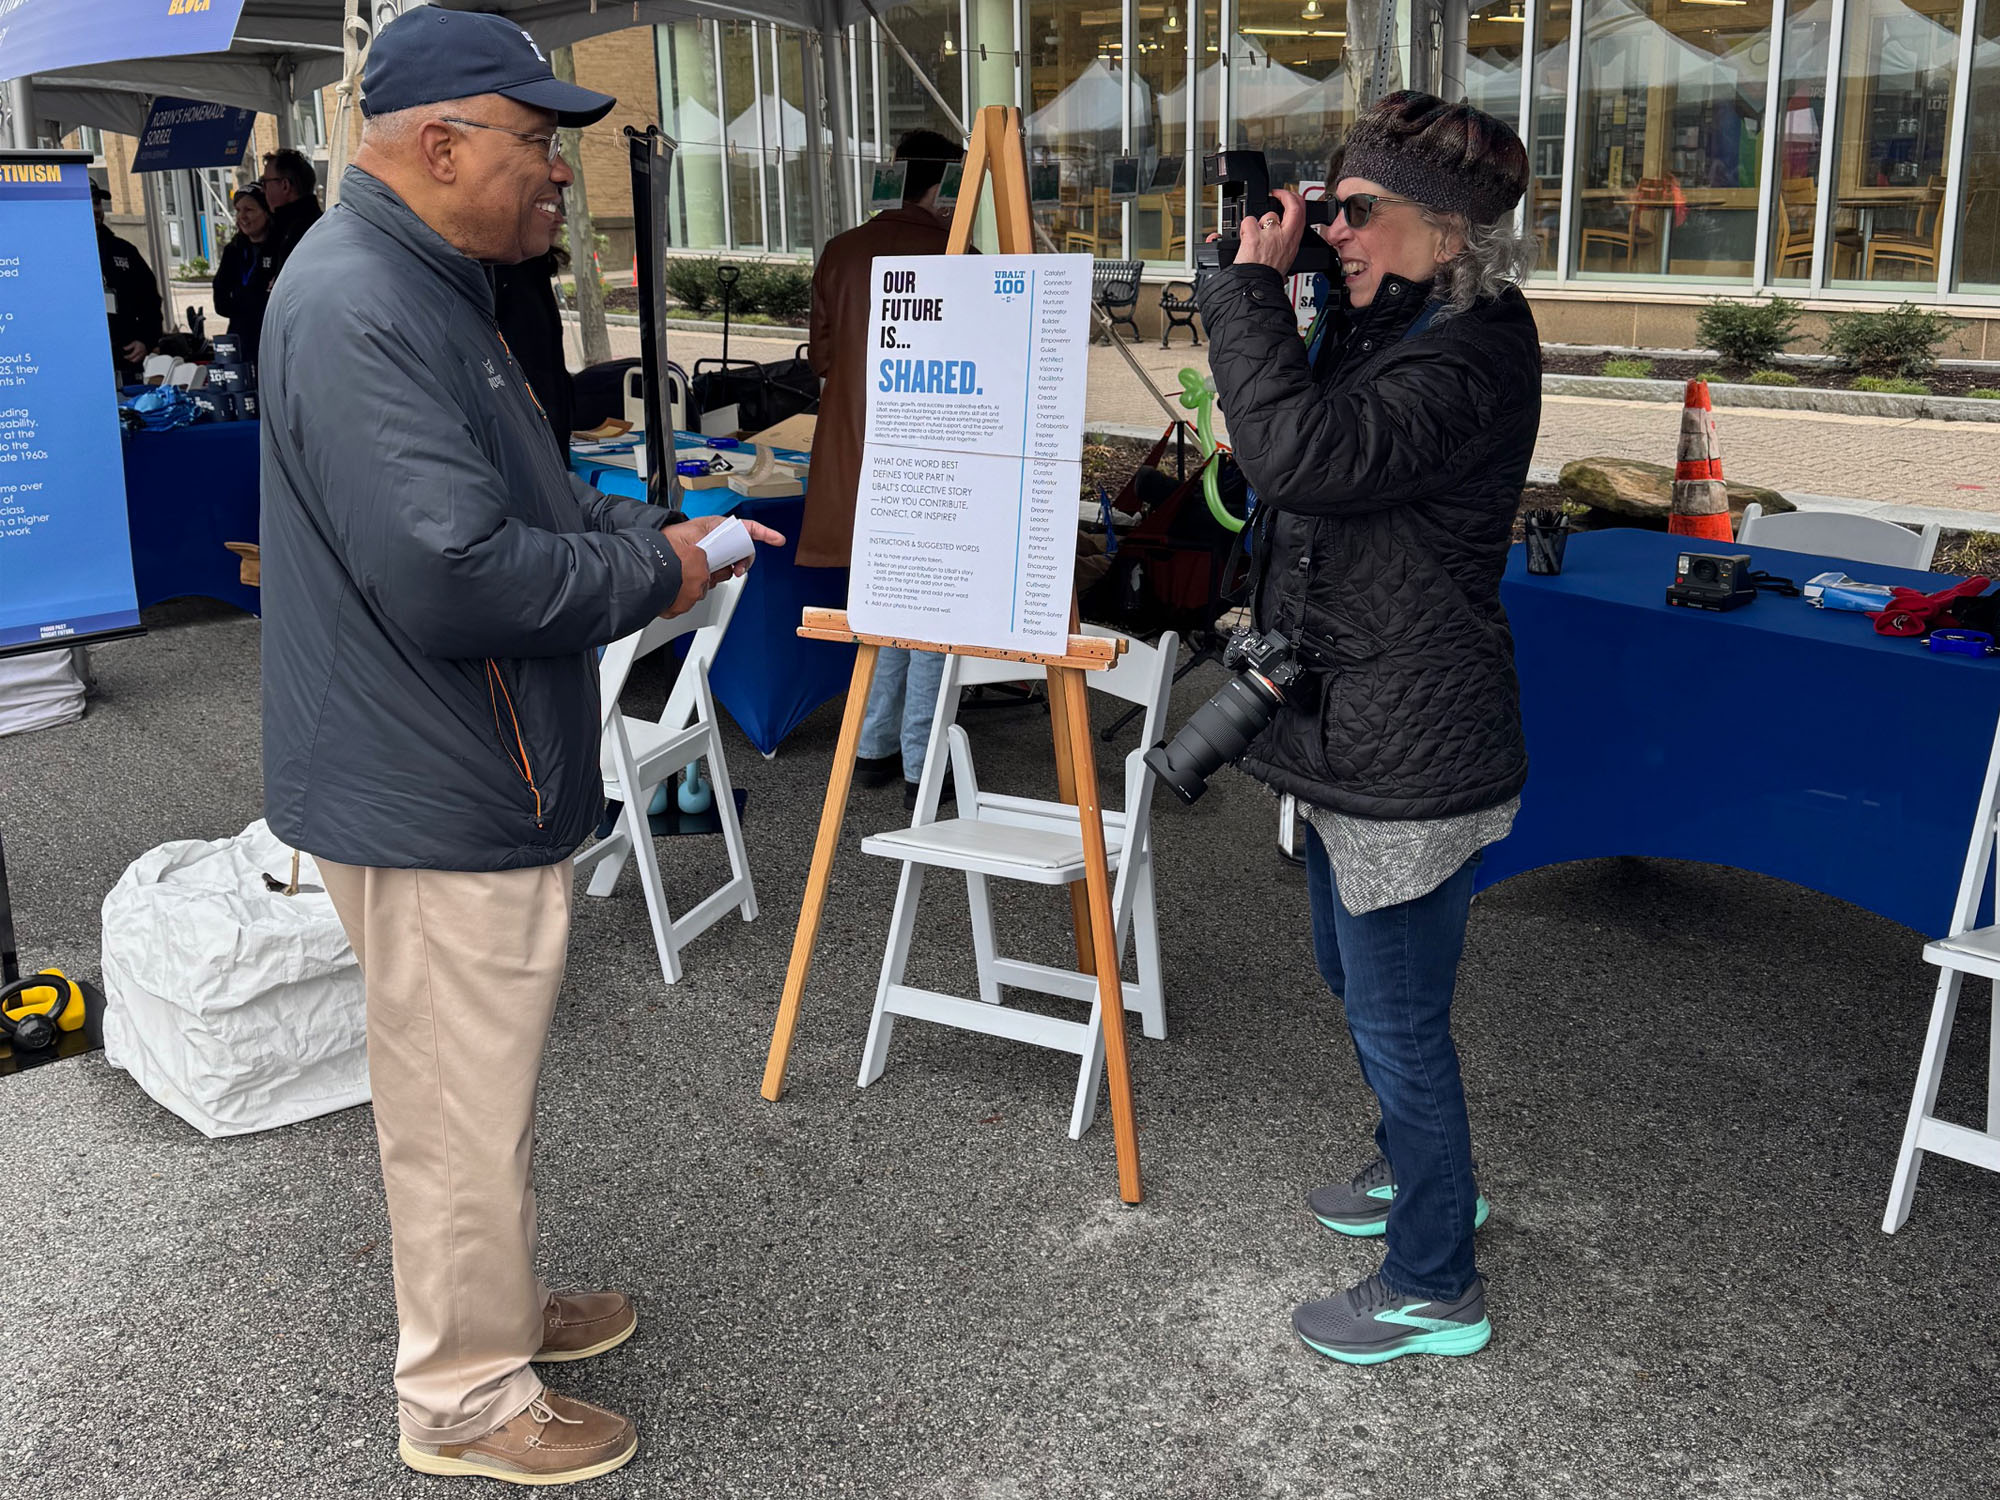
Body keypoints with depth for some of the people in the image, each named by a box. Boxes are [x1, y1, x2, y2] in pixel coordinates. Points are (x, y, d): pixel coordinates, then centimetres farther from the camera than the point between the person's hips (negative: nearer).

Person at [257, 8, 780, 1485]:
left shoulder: (429, 289, 12)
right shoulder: (356, 311, -23)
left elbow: (513, 497, 23)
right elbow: (453, 575, -32)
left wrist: (637, 523, 5)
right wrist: (649, 575, -18)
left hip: (479, 782, 11)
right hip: (434, 802, -11)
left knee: (491, 1084, 24)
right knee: (464, 1113, 6)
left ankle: (505, 1304, 44)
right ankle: (467, 1401, 25)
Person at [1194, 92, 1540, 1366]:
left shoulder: (1468, 363, -23)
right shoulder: (1390, 330, 10)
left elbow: (1301, 452, -36)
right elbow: (1305, 449, 19)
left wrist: (1254, 284, -24)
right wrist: (1264, 293, 7)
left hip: (1410, 759, -11)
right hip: (1358, 735, 11)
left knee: (1397, 1016, 2)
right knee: (1353, 970, 27)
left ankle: (1436, 1288, 21)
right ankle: (1420, 1168, 49)